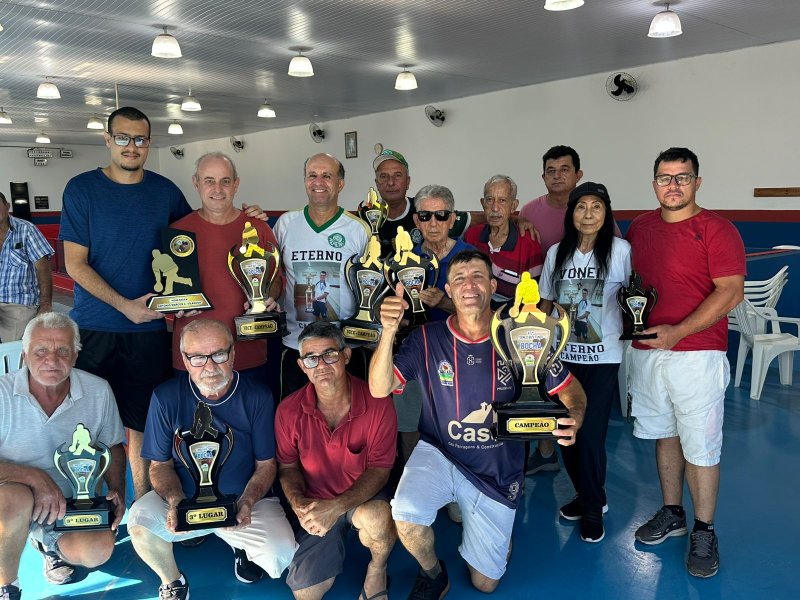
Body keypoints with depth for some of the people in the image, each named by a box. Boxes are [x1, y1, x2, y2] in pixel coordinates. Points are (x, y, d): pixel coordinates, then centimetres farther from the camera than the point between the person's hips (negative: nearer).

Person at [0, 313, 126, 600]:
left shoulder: (98, 391, -6)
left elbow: (112, 447, 9)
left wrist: (117, 491, -7)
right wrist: (34, 476, -30)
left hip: (71, 503, 2)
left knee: (98, 551, -23)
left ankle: (51, 544, 15)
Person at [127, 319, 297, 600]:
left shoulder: (257, 397, -12)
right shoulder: (166, 397, -10)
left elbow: (266, 464, -4)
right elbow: (160, 464, -1)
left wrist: (247, 501, -23)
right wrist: (175, 500, -22)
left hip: (246, 501, -1)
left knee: (281, 556, -24)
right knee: (140, 520, -28)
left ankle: (245, 549, 17)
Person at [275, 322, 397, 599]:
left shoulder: (377, 404, -20)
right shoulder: (289, 411, -13)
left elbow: (379, 469, -15)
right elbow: (288, 466, 1)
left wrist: (336, 507, -28)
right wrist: (298, 503, -20)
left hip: (363, 496, -2)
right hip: (316, 503, 2)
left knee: (375, 519, -37)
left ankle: (377, 569, 0)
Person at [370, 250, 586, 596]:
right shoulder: (427, 339, -13)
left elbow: (571, 390, -5)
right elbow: (380, 389, -21)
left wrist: (573, 420, -28)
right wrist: (388, 332, -37)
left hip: (498, 474, 1)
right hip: (439, 455, 0)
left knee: (485, 583, 10)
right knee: (406, 514, -32)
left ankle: (498, 533, 46)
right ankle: (432, 574, 5)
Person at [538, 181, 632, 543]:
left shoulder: (621, 250, -7)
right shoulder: (557, 253, 4)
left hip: (603, 356, -3)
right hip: (563, 354, 4)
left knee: (591, 434, -4)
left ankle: (593, 507, 19)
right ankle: (586, 495, 33)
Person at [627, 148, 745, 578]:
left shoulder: (717, 230, -8)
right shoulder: (639, 228, 9)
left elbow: (731, 291, -15)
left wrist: (678, 332, -22)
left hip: (697, 353, -5)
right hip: (646, 351, 5)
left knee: (700, 446, 1)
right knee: (664, 434, 16)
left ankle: (704, 533, 18)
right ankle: (671, 513, 33)